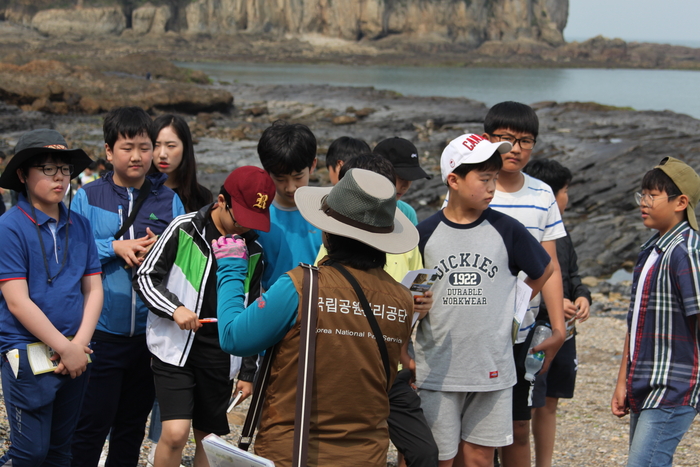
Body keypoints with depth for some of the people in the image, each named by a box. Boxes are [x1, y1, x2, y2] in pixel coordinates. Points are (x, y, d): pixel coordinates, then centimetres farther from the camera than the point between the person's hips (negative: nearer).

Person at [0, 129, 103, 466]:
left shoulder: (79, 226, 7)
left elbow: (93, 289, 7)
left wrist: (80, 344, -8)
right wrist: (66, 349, -13)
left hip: (76, 356, 6)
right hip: (27, 354, -6)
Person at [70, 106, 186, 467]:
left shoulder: (169, 200, 5)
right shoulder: (87, 198, -2)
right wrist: (114, 248, -16)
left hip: (150, 329, 3)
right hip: (102, 330, -3)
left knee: (133, 425, 15)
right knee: (92, 424, -2)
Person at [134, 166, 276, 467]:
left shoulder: (253, 250, 5)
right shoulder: (184, 230, -7)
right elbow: (145, 278, -3)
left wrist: (248, 371, 13)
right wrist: (175, 309, -20)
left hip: (220, 358, 4)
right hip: (176, 349, -4)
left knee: (209, 438, 9)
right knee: (175, 433, -16)